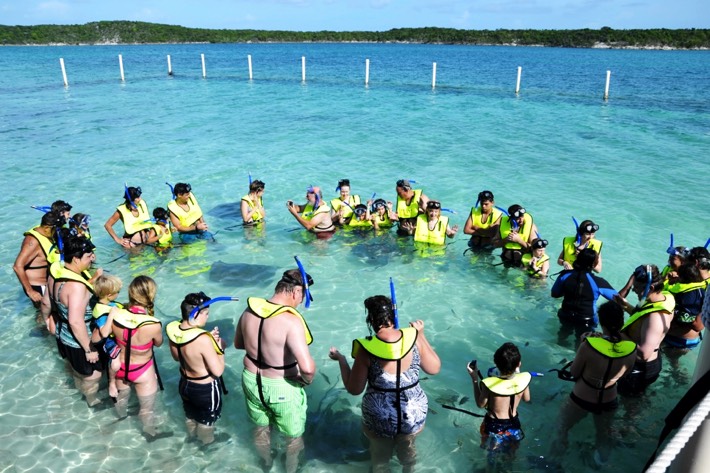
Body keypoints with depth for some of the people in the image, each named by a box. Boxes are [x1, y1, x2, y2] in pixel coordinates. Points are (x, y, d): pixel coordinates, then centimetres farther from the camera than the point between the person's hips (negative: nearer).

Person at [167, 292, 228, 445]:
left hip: (185, 384, 6)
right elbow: (218, 371, -30)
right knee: (206, 423, 24)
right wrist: (219, 348, -16)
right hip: (206, 389, -6)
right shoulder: (203, 340, -38)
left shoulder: (173, 330, -16)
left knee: (190, 417, 34)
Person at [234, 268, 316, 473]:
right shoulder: (290, 320, -30)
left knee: (261, 427, 32)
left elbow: (238, 343, 9)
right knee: (294, 435, 23)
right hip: (282, 388, -6)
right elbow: (307, 367, -36)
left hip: (251, 381, 6)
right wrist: (307, 379, -16)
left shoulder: (250, 310, -9)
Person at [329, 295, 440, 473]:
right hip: (413, 415, 2)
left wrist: (341, 359, 3)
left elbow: (354, 389, -9)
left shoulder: (366, 349, -19)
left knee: (380, 458, 28)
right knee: (408, 451, 34)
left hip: (379, 419, -2)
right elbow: (434, 368, 1)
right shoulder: (414, 338, -14)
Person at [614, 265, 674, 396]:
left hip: (641, 368, -9)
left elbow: (643, 353, -40)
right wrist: (626, 306, 0)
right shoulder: (664, 297, -9)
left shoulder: (655, 317, -38)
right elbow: (643, 317, 11)